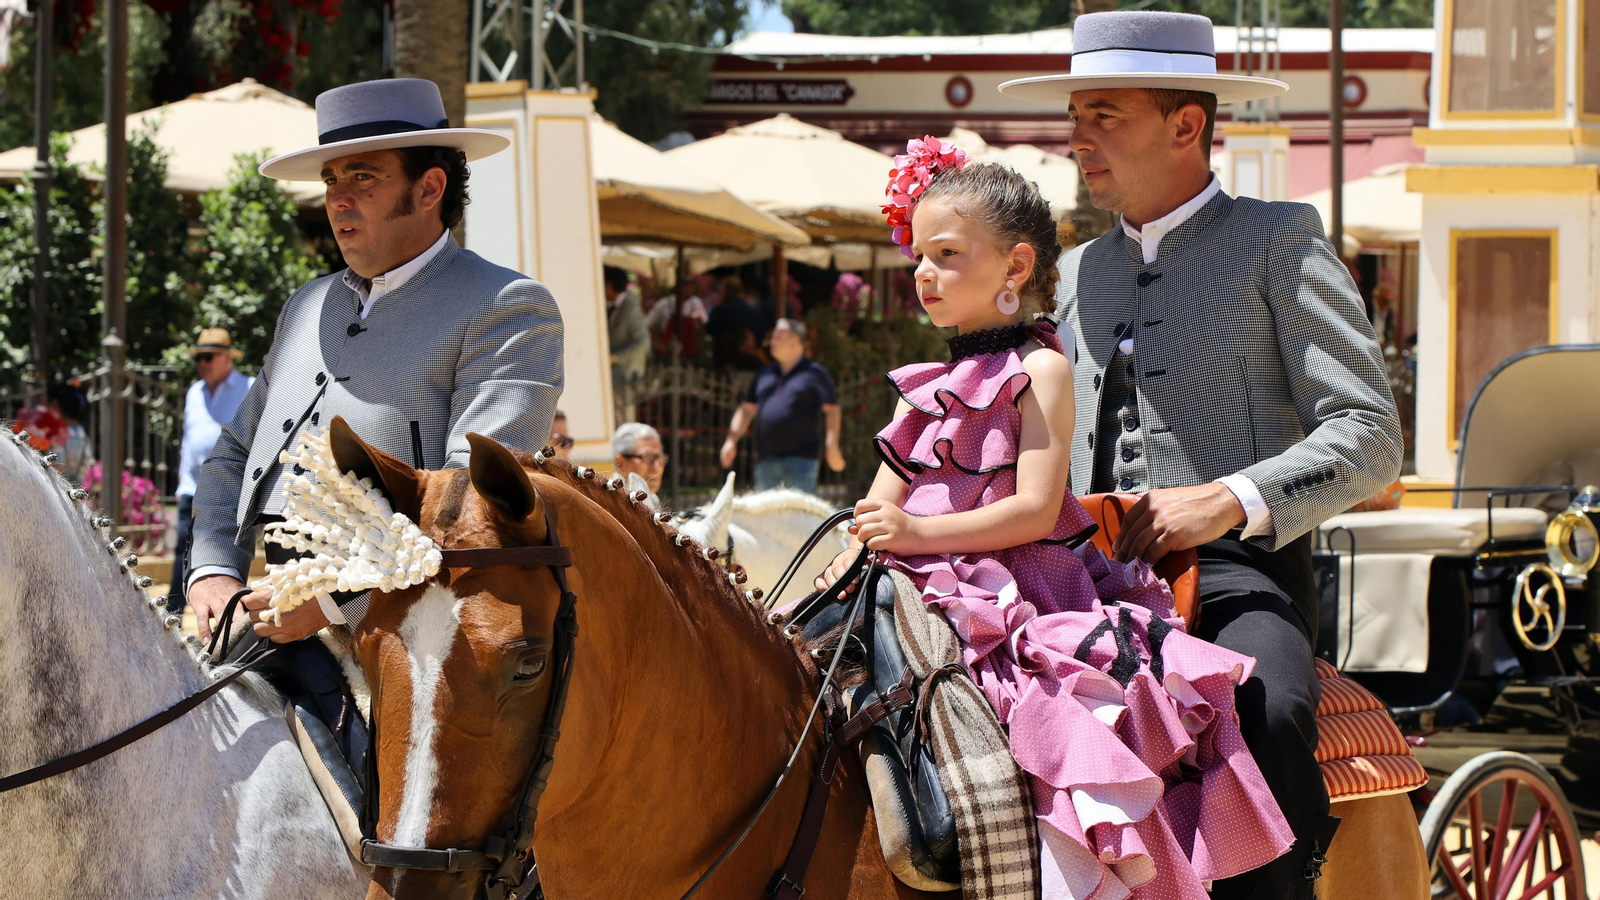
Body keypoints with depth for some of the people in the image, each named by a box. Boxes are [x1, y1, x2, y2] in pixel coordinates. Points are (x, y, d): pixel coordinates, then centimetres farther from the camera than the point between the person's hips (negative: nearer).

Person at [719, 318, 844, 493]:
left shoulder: (814, 373, 1)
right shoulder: (765, 374, 16)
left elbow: (831, 410, -2)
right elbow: (747, 409, 21)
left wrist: (832, 447, -11)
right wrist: (732, 440, 10)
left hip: (800, 459, -6)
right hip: (767, 458, 6)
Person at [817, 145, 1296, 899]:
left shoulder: (1039, 370, -2)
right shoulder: (935, 384, 20)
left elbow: (1035, 510, -12)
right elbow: (884, 503, 19)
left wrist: (917, 533, -19)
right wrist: (848, 562, -2)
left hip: (1019, 595, -7)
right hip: (936, 594, 7)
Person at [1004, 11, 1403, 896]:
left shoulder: (1279, 241, 5)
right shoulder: (1077, 275, 23)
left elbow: (1368, 435, -4)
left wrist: (1228, 501, -18)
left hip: (1236, 570, -5)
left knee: (1267, 713, -37)